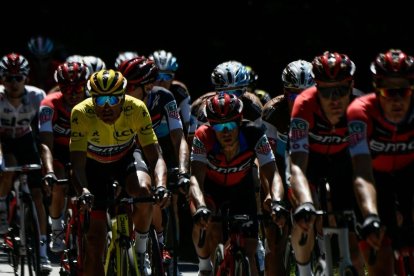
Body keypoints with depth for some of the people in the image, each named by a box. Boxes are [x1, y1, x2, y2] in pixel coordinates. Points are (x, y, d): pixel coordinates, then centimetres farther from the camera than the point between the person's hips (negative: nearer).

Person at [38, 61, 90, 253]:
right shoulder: (50, 104, -30)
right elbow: (45, 143, -37)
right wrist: (49, 172, -53)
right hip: (58, 149, -2)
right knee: (59, 187, -25)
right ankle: (57, 232, -3)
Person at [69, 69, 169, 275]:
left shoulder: (137, 109, -29)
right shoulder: (81, 113, -31)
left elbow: (155, 156, -31)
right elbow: (77, 159, -35)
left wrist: (161, 186, -50)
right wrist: (83, 189, -55)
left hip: (127, 157, 0)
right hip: (94, 164, 0)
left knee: (144, 190, -35)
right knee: (95, 239, -8)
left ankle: (140, 253, -12)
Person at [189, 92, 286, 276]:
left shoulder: (253, 135, -31)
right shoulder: (204, 137, -33)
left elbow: (272, 174, -35)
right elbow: (196, 178, -42)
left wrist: (276, 200, -57)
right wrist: (200, 207, -62)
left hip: (241, 188, 1)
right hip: (211, 187, -1)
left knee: (248, 253, -6)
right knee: (203, 223, -33)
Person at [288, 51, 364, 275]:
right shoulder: (305, 105, -38)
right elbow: (297, 166, -47)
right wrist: (305, 204, -64)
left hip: (342, 158, 1)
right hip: (311, 158, -1)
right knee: (305, 218, -26)